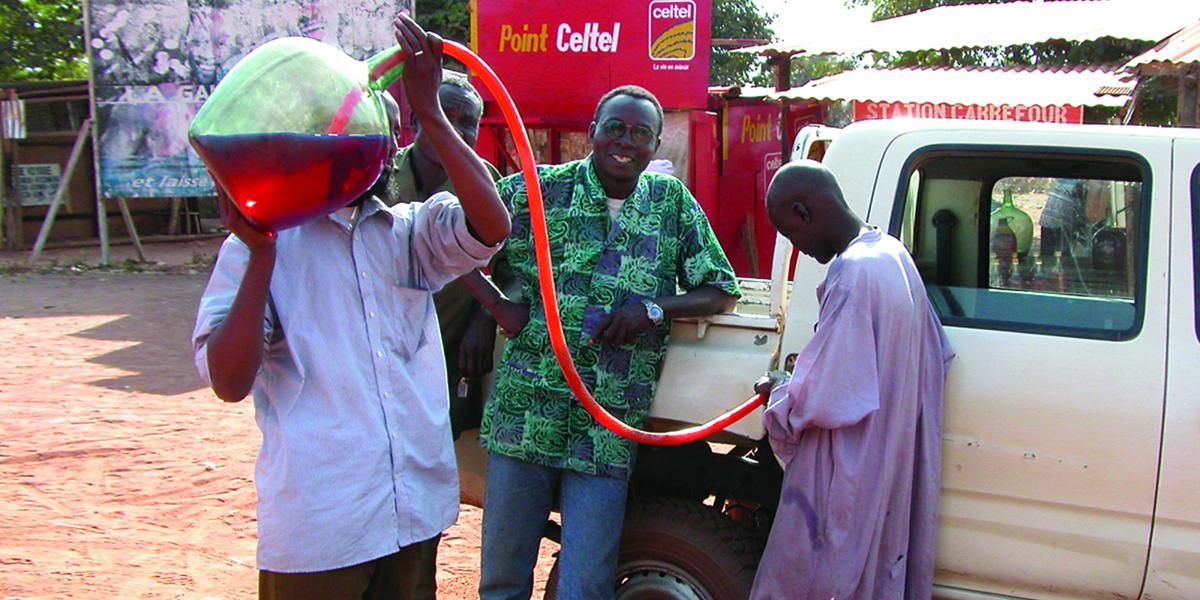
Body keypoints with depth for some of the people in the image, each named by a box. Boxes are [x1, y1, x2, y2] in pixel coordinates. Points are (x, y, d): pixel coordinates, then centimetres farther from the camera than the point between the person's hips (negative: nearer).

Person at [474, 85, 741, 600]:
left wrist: (652, 309, -8)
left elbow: (722, 291, 9)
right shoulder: (539, 189, 2)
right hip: (524, 418, 0)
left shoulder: (673, 202, 8)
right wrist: (497, 307, -6)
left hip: (607, 436, 1)